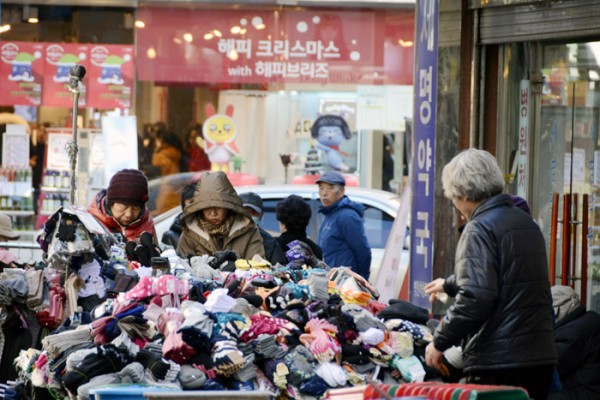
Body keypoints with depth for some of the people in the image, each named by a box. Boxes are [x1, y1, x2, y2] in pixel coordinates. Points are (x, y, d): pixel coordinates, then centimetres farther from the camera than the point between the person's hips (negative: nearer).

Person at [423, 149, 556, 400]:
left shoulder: (480, 230, -11)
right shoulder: (527, 223, 17)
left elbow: (475, 297, -20)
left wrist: (440, 342, -10)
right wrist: (450, 285, 39)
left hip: (497, 363, -9)